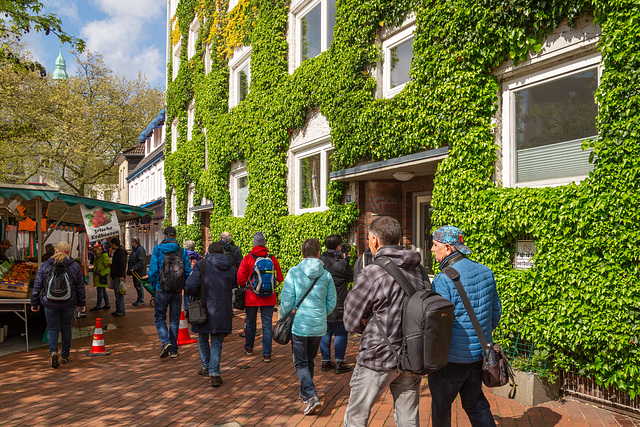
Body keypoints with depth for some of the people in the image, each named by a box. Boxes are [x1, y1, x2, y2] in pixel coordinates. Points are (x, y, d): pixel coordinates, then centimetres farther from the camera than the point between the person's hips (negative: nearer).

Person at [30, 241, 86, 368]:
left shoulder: (44, 266, -2)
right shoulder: (75, 266, 0)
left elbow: (37, 287, 1)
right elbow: (80, 287, 4)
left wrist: (35, 303, 12)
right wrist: (81, 303, 13)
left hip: (50, 304, -1)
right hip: (69, 304, 1)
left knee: (52, 329, 9)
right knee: (66, 328, 13)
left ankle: (53, 351, -14)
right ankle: (65, 356, 21)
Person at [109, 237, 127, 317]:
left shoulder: (121, 252, -15)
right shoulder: (117, 252, 19)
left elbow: (122, 265, -21)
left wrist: (121, 276, -25)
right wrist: (111, 265, 19)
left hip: (119, 277, -11)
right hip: (116, 276, 11)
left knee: (119, 294, -9)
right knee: (117, 293, 14)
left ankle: (121, 311, -6)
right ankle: (118, 310, 21)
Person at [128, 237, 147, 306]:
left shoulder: (140, 250, -17)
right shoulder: (134, 249, 15)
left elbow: (141, 262, -23)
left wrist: (134, 268, -26)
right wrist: (129, 268, 16)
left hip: (139, 271, -10)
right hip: (135, 271, 10)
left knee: (139, 285, -4)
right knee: (136, 285, 15)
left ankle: (141, 301, 6)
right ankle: (140, 300, 25)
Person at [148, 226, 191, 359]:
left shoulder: (157, 250, -5)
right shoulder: (182, 251, 0)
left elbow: (152, 271, -7)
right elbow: (188, 271, -1)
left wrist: (154, 287, 6)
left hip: (162, 289, -2)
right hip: (177, 291, 2)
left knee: (160, 317, 12)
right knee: (174, 320, 10)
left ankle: (165, 342, -9)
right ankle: (173, 350, 15)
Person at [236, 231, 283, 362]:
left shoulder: (247, 259, -11)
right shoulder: (272, 259, -7)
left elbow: (240, 278, -9)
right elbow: (280, 278, -2)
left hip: (251, 297, 0)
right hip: (268, 298, 0)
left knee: (250, 322, 18)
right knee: (267, 325, 5)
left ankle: (248, 348, 36)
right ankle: (266, 354, 6)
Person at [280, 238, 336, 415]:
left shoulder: (294, 272, -10)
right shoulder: (326, 275, -1)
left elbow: (286, 301, -10)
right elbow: (331, 303, 5)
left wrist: (285, 320, 7)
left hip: (299, 325, -3)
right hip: (319, 327, 3)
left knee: (301, 363, 8)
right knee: (309, 361, 21)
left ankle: (312, 396, -9)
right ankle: (304, 392, 35)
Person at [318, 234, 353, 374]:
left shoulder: (319, 261, 1)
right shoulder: (342, 263, -14)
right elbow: (351, 278, 1)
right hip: (337, 305, -5)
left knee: (325, 332, 13)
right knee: (341, 333, 5)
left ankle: (326, 362, 20)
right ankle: (339, 363, 7)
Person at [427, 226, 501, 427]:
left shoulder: (444, 280, -22)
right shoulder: (485, 272, 1)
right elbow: (496, 311, 11)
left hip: (451, 357, -7)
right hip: (479, 353, 7)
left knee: (441, 404, 14)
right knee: (475, 403, 20)